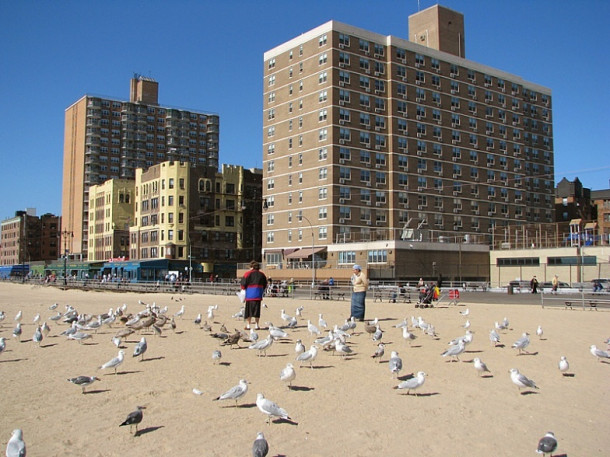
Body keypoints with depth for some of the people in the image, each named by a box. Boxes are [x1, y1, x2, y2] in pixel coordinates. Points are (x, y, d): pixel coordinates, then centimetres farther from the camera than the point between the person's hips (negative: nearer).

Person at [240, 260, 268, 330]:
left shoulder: (248, 273, -4)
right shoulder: (262, 274, 8)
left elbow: (243, 284, -7)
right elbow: (265, 285, 12)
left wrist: (243, 289, 13)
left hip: (249, 294, -3)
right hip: (258, 295, 3)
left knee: (248, 310, 4)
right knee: (257, 310, 7)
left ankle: (248, 325, 4)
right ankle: (257, 325, 8)